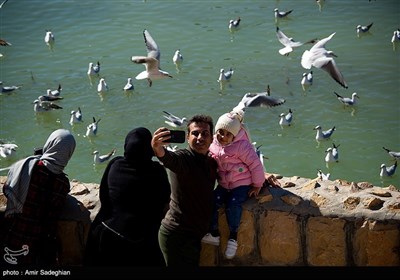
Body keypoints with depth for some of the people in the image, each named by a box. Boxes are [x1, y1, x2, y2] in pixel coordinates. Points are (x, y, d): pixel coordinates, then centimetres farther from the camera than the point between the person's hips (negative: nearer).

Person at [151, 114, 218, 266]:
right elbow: (169, 158, -40)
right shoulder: (184, 157, -18)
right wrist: (158, 149, -64)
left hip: (195, 235, 8)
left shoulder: (211, 163, 8)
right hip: (177, 235, -8)